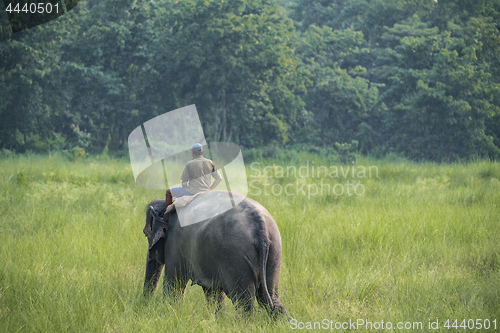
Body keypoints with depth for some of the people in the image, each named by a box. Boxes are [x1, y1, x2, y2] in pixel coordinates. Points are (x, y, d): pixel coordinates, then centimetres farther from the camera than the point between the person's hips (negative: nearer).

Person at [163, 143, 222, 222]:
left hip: (192, 192, -5)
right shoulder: (210, 163, 2)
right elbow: (219, 178, 3)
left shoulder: (189, 164, -10)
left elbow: (184, 183, -9)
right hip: (205, 193, 5)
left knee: (169, 192, 17)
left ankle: (167, 216, 15)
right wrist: (209, 189, 12)